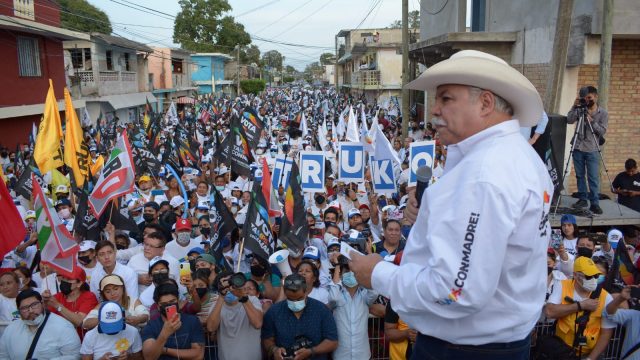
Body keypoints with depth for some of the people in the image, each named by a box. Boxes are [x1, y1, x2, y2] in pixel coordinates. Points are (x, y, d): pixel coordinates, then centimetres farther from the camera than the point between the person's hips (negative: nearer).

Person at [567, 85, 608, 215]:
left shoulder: (603, 113, 2)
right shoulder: (580, 110, 7)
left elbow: (602, 131, -4)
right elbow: (569, 120, -6)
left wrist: (592, 121, -16)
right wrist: (575, 106, -13)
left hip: (592, 150, -2)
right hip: (578, 148, 3)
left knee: (593, 178, -6)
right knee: (580, 175, 7)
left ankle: (595, 203, -3)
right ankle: (582, 199, 17)